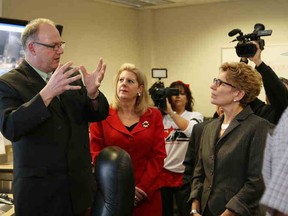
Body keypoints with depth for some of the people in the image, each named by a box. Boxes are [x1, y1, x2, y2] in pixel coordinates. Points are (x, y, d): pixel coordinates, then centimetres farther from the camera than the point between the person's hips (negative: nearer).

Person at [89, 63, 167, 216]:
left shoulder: (154, 116, 4)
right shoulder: (102, 116, 0)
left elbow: (158, 155, 0)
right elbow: (97, 155, -3)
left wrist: (143, 188, -9)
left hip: (147, 195, 1)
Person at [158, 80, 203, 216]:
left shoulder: (195, 116, 2)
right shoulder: (162, 118, 5)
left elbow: (191, 130, -21)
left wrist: (171, 112, -22)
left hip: (184, 173, -2)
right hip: (163, 172, 2)